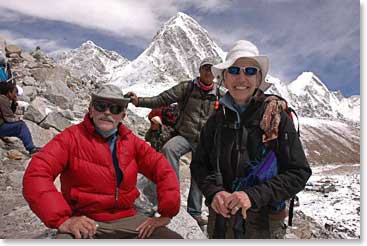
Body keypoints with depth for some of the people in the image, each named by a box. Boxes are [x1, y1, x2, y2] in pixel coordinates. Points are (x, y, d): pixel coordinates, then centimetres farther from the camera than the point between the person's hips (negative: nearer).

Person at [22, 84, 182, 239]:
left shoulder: (131, 141, 6)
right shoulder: (72, 137, -6)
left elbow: (164, 170, 5)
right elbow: (36, 175, -17)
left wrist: (166, 214, -7)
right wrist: (62, 220, -26)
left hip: (127, 219, 4)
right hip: (85, 223, -3)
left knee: (175, 239, -12)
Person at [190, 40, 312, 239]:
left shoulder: (278, 118, -11)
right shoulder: (216, 120, -3)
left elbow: (299, 173, -11)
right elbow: (198, 165, 3)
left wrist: (254, 196, -21)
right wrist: (213, 192, -16)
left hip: (263, 224, -2)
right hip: (220, 219, 3)